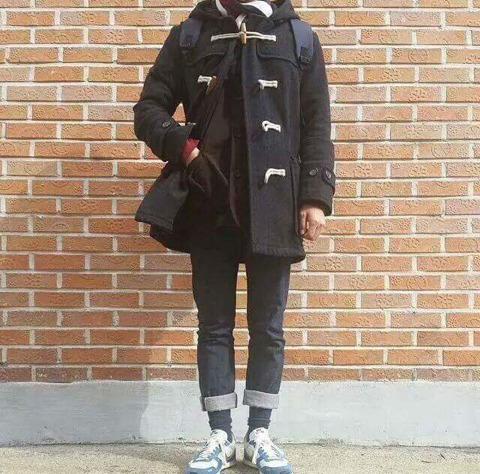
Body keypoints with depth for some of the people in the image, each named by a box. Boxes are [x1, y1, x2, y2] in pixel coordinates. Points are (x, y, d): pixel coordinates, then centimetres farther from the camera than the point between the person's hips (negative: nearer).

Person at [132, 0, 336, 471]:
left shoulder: (300, 38, 9)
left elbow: (317, 125, 4)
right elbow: (149, 108, 7)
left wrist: (316, 196, -5)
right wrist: (183, 148, -12)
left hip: (273, 206, 0)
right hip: (209, 204, 1)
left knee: (267, 327, 6)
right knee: (214, 325, 6)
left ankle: (259, 435, 20)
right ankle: (220, 436, 18)